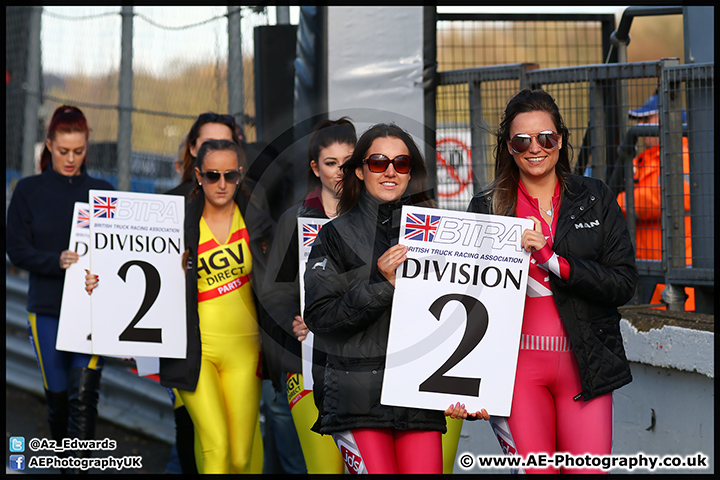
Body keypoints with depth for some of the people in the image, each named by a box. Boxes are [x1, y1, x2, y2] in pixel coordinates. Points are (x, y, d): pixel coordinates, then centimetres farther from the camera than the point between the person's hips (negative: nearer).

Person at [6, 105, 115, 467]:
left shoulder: (102, 193, 7)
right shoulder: (29, 191, 4)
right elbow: (16, 250, -1)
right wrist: (57, 261, -19)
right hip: (47, 310, 1)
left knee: (83, 394, -12)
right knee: (57, 396, 7)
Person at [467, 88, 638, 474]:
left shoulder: (595, 199, 7)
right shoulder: (487, 207, 7)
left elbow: (624, 283, -1)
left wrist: (553, 261, -10)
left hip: (585, 363, 0)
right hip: (520, 363, 0)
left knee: (589, 470, -6)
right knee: (535, 470, -5)